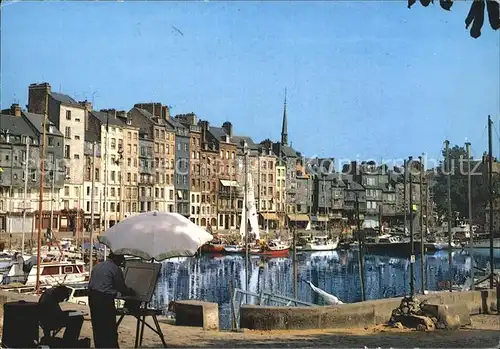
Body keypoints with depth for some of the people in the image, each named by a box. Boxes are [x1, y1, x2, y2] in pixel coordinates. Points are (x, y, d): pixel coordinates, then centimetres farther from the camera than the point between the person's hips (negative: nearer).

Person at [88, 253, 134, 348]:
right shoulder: (115, 269, -6)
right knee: (110, 328, -3)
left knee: (97, 326, 13)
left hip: (92, 297, 8)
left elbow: (90, 284, 18)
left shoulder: (97, 266, 18)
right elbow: (122, 287, -1)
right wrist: (130, 292, 17)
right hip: (105, 299, -8)